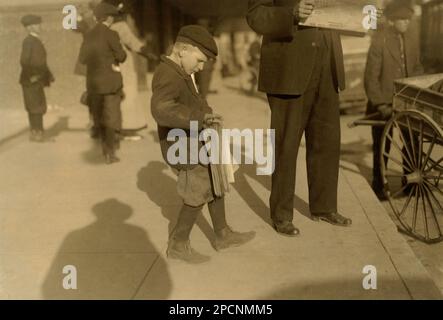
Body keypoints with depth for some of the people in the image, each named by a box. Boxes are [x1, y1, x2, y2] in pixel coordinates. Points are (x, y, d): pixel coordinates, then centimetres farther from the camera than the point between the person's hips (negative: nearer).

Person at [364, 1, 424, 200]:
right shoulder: (379, 40, -12)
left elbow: (417, 68, 13)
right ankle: (378, 185, 21)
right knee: (381, 146, 6)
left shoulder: (411, 40, 3)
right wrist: (380, 104, -18)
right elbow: (371, 77, -13)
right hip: (384, 103, -5)